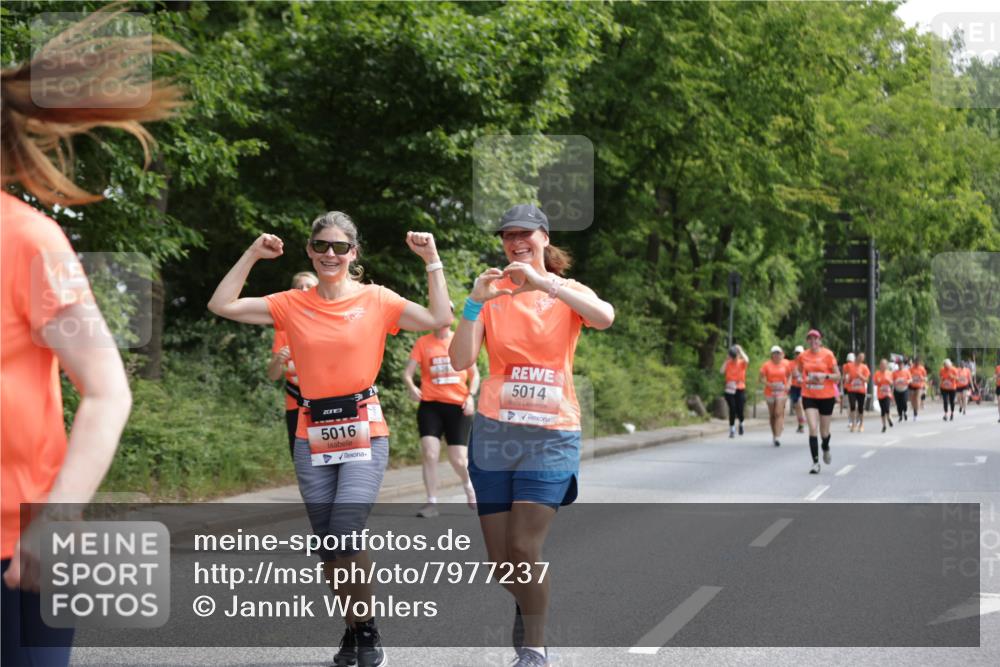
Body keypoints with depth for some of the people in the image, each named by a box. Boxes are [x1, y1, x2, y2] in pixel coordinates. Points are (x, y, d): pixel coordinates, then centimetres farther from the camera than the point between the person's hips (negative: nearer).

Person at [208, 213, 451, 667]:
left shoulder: (376, 300, 0)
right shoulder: (292, 305, 5)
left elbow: (439, 319, -8)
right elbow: (221, 306, 1)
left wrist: (431, 260, -8)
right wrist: (252, 255, 1)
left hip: (364, 435, -3)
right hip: (313, 438, 3)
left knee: (344, 536, -17)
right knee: (328, 545, 7)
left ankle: (368, 630, 4)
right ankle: (352, 630, 26)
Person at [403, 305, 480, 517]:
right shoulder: (423, 343, 3)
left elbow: (474, 374, 11)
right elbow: (408, 372, -3)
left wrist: (471, 396, -6)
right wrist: (411, 387, -25)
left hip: (458, 406, 0)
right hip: (430, 405, 0)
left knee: (458, 459, -3)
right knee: (430, 453, -15)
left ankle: (469, 485, 30)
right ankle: (432, 503, -4)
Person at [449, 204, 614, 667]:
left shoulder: (567, 291, 4)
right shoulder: (493, 293, 5)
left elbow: (605, 317, -20)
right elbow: (461, 360, -5)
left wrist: (543, 282, -26)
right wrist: (475, 301, -15)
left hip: (551, 436, -2)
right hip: (494, 433, 2)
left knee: (524, 550, -13)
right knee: (500, 559, 5)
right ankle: (527, 605, 36)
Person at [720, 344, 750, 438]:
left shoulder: (742, 363, 2)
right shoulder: (728, 363, 3)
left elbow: (747, 360, -22)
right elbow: (722, 371, -13)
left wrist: (740, 350, -16)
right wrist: (726, 360, -10)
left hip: (740, 389, 0)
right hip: (730, 390, 0)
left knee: (740, 410, -4)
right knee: (732, 410, -5)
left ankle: (741, 423, 28)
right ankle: (732, 429, 6)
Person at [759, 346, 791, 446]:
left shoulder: (785, 365, 3)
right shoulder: (767, 365, -2)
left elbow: (789, 376, 17)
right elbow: (761, 379, -2)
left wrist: (788, 385, -1)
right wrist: (769, 384, -19)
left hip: (781, 392, -1)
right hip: (770, 392, 1)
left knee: (779, 413, -13)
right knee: (772, 415, 9)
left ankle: (777, 437, -20)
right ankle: (774, 435, 24)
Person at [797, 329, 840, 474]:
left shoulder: (828, 355, -7)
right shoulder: (803, 356, 1)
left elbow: (838, 376, -6)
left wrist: (825, 376, -21)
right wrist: (804, 379, 8)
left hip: (826, 396, -1)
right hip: (809, 396, 1)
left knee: (824, 432, 9)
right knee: (813, 428, -13)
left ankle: (826, 448, 44)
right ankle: (815, 462, -9)